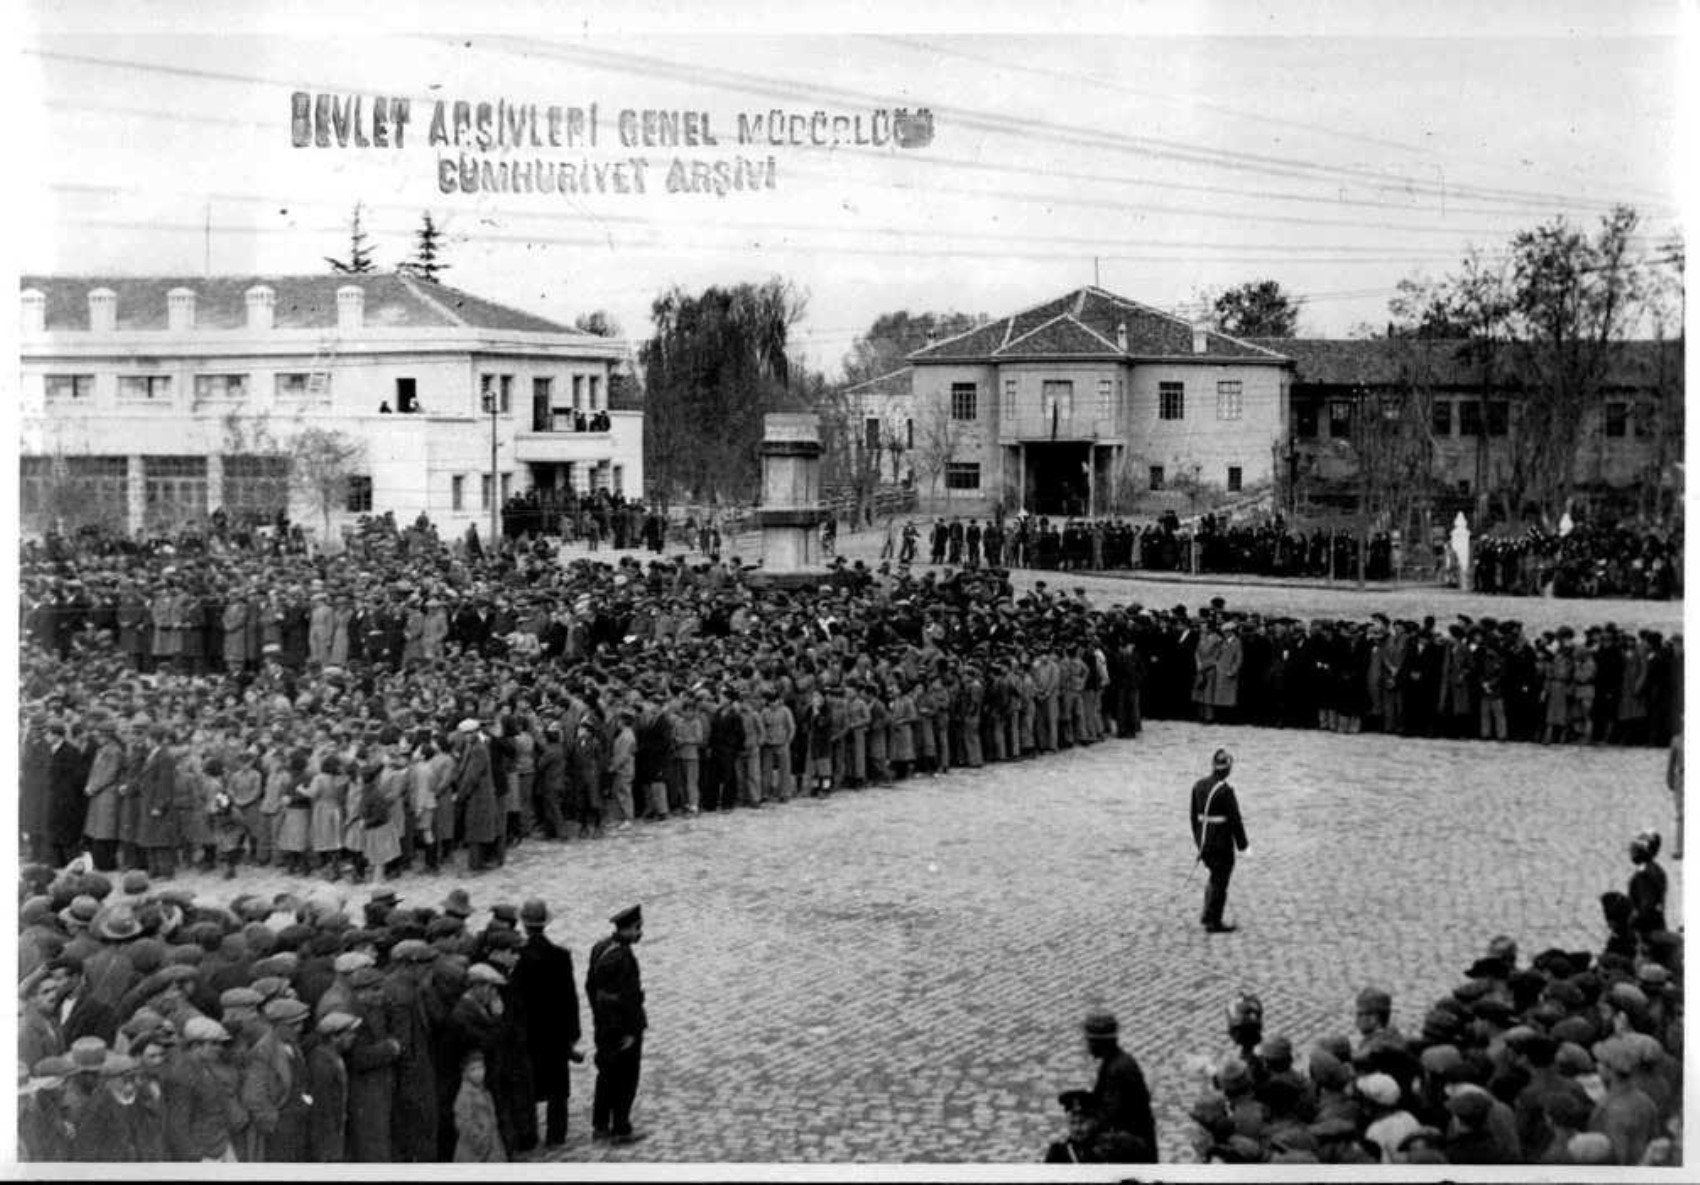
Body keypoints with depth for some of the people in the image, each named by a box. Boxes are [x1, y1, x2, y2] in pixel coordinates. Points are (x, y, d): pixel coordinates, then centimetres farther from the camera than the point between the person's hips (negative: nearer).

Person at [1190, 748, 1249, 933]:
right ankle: (1213, 922, 10)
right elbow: (1235, 819, -16)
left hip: (1204, 840, 7)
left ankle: (1208, 915, 24)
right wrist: (1242, 844, -7)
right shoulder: (1225, 790, -19)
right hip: (1221, 843, -7)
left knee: (1216, 877, 24)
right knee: (1219, 882, 4)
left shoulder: (1198, 786, 3)